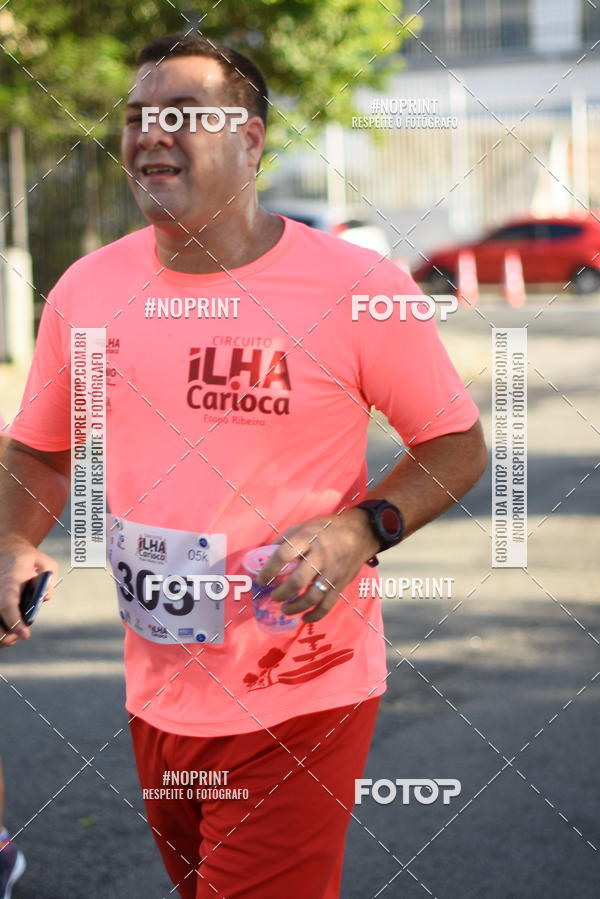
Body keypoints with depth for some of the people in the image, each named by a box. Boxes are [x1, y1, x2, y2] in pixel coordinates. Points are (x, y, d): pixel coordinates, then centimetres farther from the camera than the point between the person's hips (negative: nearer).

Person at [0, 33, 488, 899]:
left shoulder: (358, 288, -13)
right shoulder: (86, 289, 0)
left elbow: (458, 445, -4)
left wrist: (360, 531, -21)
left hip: (299, 700, -5)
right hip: (156, 693, 5)